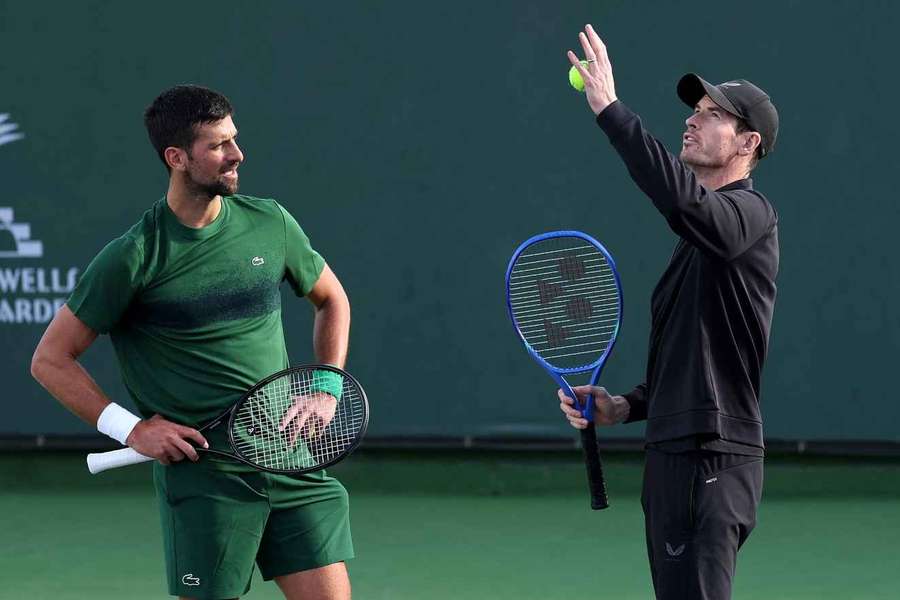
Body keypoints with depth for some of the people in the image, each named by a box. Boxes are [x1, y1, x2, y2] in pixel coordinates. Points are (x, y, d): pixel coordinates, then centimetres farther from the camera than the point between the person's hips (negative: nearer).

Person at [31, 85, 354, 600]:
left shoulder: (270, 224, 5)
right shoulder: (132, 258, -9)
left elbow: (331, 299, 24)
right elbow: (51, 360, -2)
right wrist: (131, 428, -10)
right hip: (201, 475, -4)